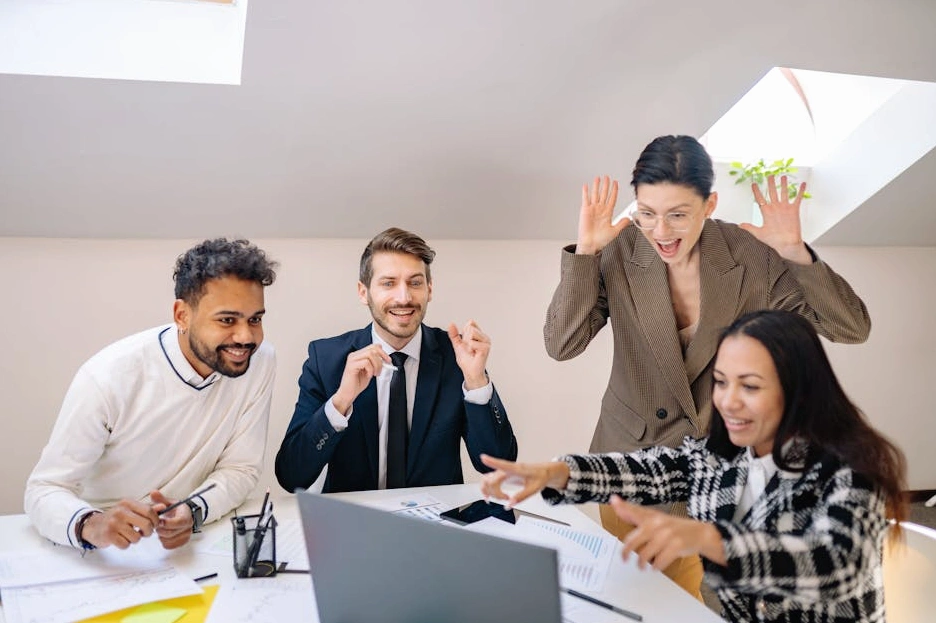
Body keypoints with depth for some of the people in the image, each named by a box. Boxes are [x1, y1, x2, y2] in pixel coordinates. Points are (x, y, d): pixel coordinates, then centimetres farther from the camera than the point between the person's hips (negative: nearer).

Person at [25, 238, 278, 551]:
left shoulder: (260, 361, -12)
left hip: (191, 542, 1)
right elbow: (45, 489, -13)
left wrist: (193, 512, -23)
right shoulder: (107, 377, -19)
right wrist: (89, 525, -34)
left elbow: (241, 468, -4)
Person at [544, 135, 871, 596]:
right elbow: (561, 346, -19)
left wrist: (796, 253, -26)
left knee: (687, 596, 14)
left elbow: (852, 329, -12)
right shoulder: (618, 253, -14)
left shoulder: (753, 256, -14)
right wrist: (584, 251, -27)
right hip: (631, 453, 1)